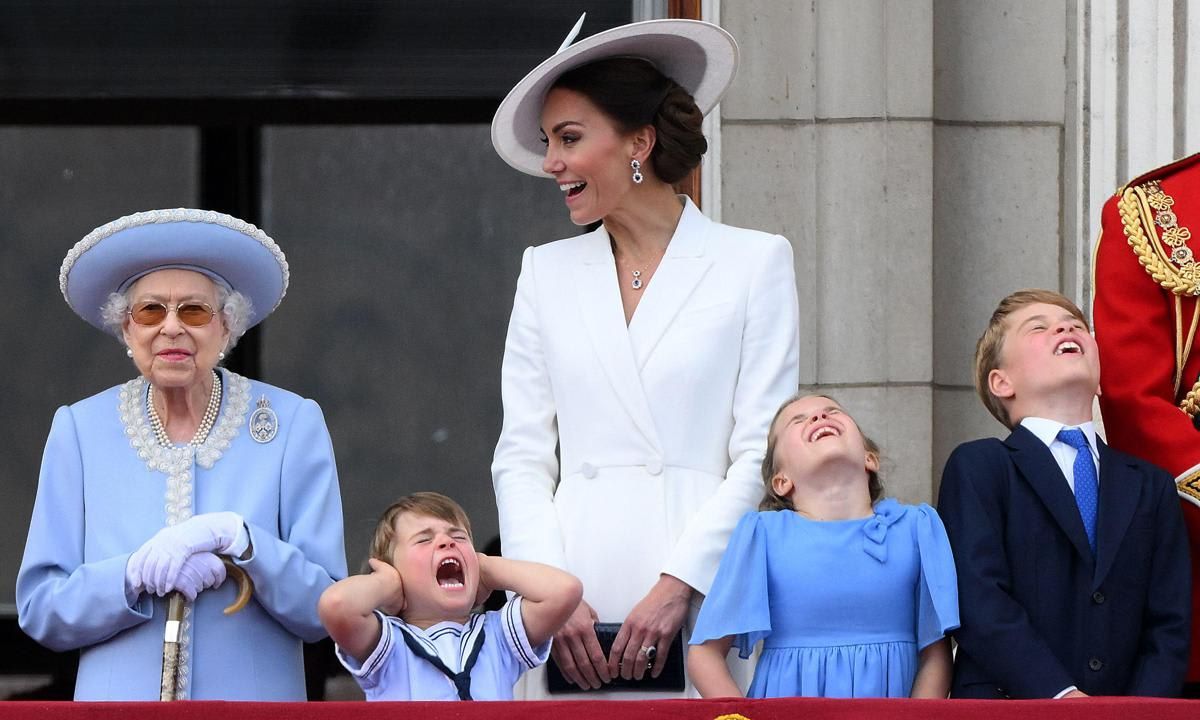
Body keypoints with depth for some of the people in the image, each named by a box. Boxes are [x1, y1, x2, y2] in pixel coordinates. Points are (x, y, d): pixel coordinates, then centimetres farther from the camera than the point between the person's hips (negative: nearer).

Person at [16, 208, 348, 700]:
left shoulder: (293, 425, 0)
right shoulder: (79, 430, 3)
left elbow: (322, 609, -4)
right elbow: (38, 608, -1)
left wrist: (238, 539, -19)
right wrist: (136, 574, -17)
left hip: (254, 697, -1)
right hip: (118, 696, 1)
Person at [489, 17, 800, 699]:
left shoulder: (755, 262, 6)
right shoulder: (547, 272, 16)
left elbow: (761, 454, -1)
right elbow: (522, 457, 11)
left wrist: (678, 585, -11)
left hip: (701, 601, -3)